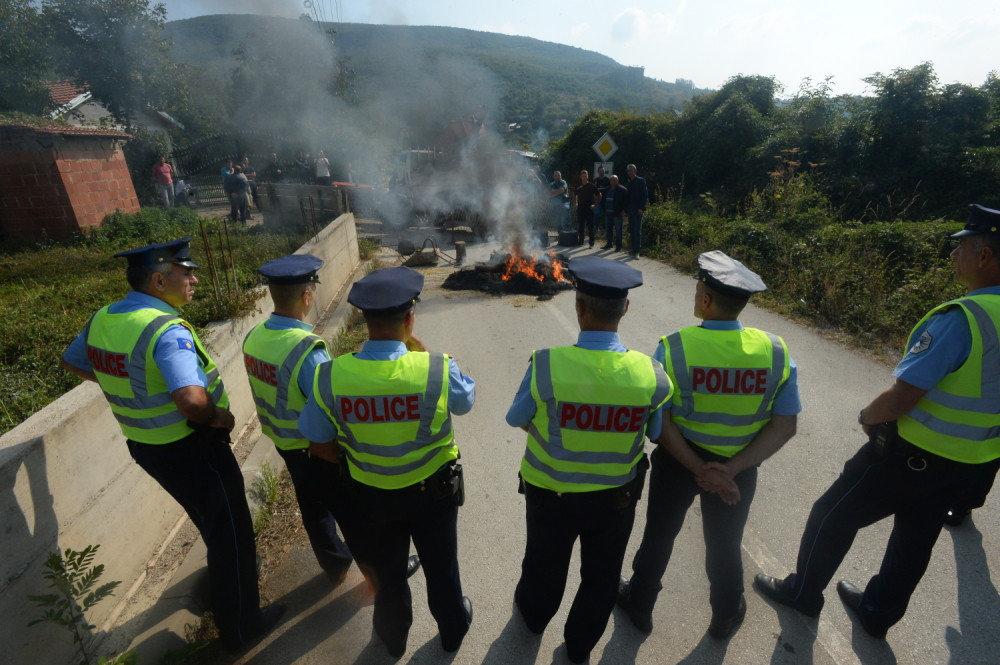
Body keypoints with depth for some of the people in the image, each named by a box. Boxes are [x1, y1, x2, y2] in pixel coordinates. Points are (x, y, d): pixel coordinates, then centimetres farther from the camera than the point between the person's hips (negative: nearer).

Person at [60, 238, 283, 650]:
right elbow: (192, 400, -41)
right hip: (192, 450, -8)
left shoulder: (102, 319, -2)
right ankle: (241, 626, 31)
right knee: (230, 532, 12)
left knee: (211, 520, 31)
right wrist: (217, 419, -20)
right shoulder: (167, 330, -29)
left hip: (145, 444, 8)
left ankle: (227, 571, 57)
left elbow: (72, 362, 18)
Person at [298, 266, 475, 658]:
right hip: (434, 490, -1)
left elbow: (320, 446, -8)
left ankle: (393, 637, 57)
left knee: (386, 569, 29)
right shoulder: (439, 369, -29)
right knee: (440, 565, 27)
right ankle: (453, 631, 54)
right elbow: (465, 400, -6)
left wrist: (356, 463, 10)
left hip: (371, 494, 2)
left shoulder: (330, 376, -22)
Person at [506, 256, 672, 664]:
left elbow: (517, 420, -11)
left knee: (545, 563, 29)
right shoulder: (651, 374, -22)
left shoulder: (545, 365, -29)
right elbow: (656, 433, -5)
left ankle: (533, 615, 60)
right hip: (616, 496, 1)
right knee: (601, 576, 28)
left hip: (551, 492, -1)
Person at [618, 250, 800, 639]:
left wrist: (700, 469, -17)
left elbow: (660, 421, -23)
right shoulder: (776, 351, -14)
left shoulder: (673, 347, -24)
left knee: (659, 535, 22)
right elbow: (784, 426, -13)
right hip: (739, 467, 2)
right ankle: (725, 616, 53)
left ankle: (639, 605, 47)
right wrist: (731, 468, -17)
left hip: (677, 460, -2)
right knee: (725, 543, 27)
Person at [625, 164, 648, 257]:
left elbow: (645, 194, -6)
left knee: (637, 231, -8)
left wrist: (642, 208, -15)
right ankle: (634, 250, 12)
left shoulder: (640, 180, -1)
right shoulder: (628, 182, 15)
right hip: (630, 210, 6)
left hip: (638, 210, -6)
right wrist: (625, 209, 7)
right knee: (631, 231, 6)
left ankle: (637, 251, -9)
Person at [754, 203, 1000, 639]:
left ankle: (802, 591, 31)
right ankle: (878, 613, 44)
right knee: (915, 537, 23)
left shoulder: (962, 317, -27)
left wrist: (867, 416, -7)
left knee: (833, 514, 11)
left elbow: (901, 398, -27)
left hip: (914, 451, -8)